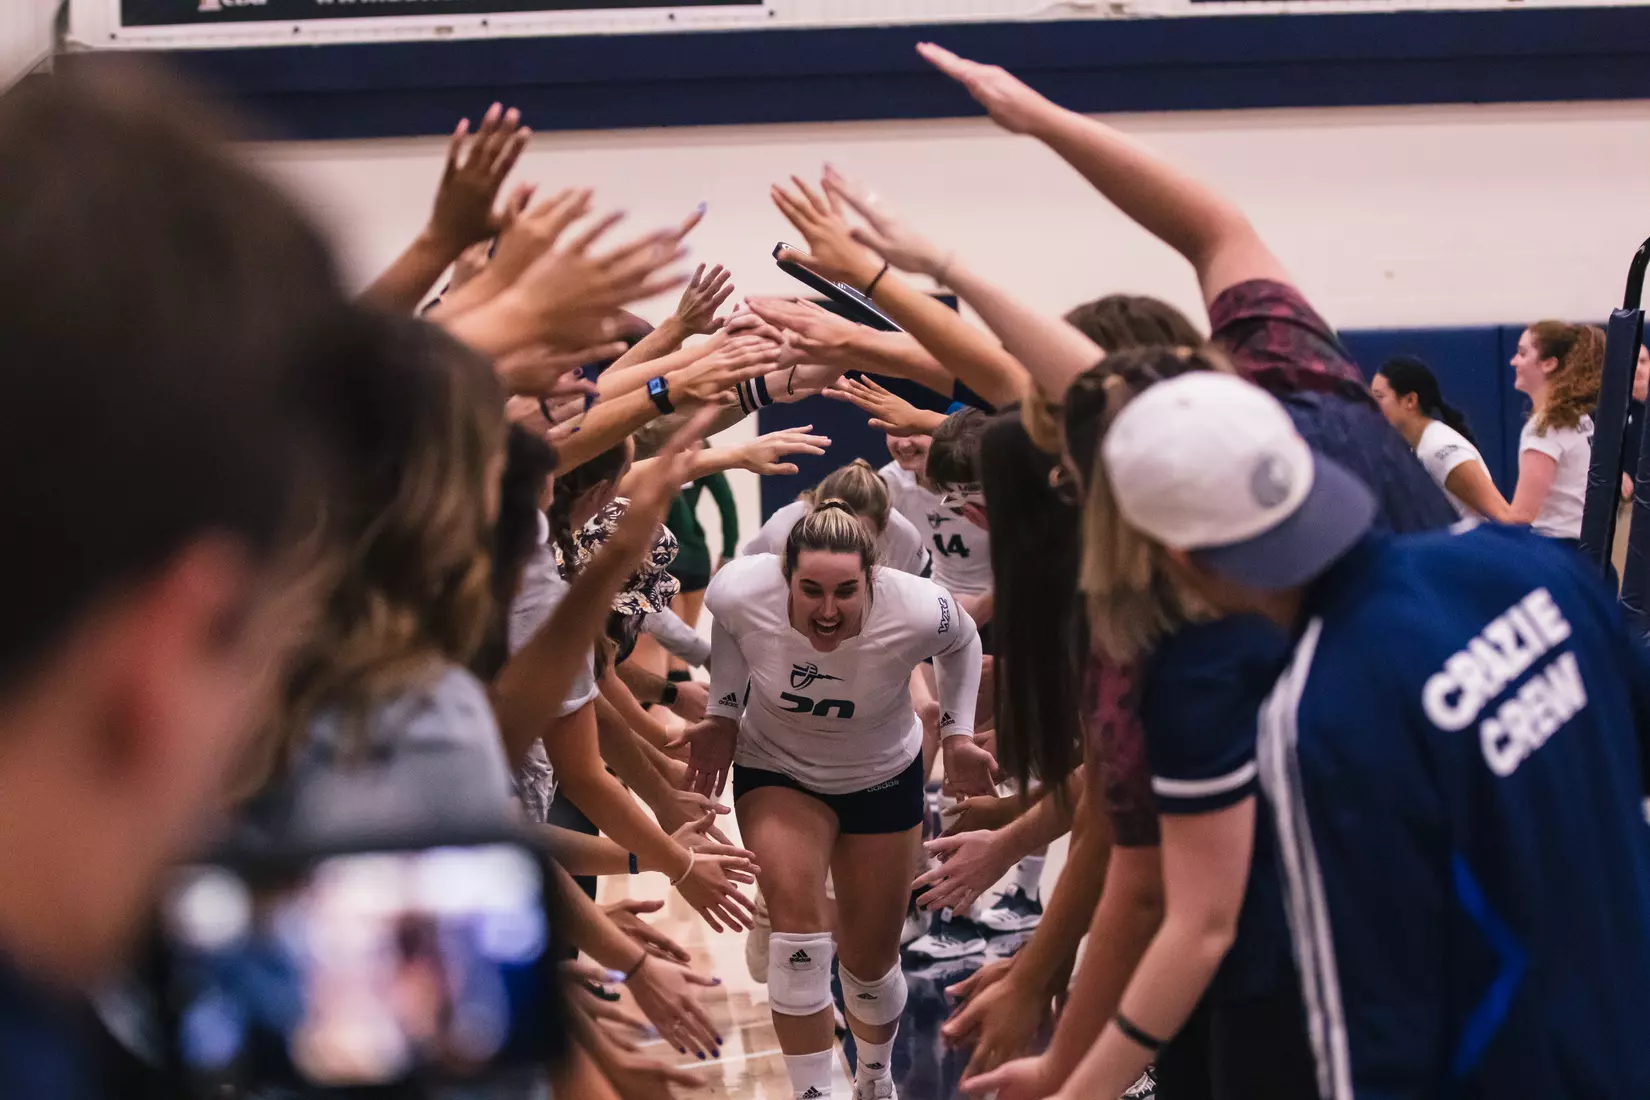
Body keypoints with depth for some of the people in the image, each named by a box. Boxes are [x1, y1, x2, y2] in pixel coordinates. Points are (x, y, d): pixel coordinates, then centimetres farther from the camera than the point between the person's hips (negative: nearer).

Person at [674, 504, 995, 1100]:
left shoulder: (917, 611, -33)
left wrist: (958, 733, -10)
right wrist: (723, 713, -5)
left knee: (871, 961, 11)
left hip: (883, 777, 1)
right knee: (796, 918, -26)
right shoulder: (740, 593, -31)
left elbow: (961, 642, -7)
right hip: (775, 770, 0)